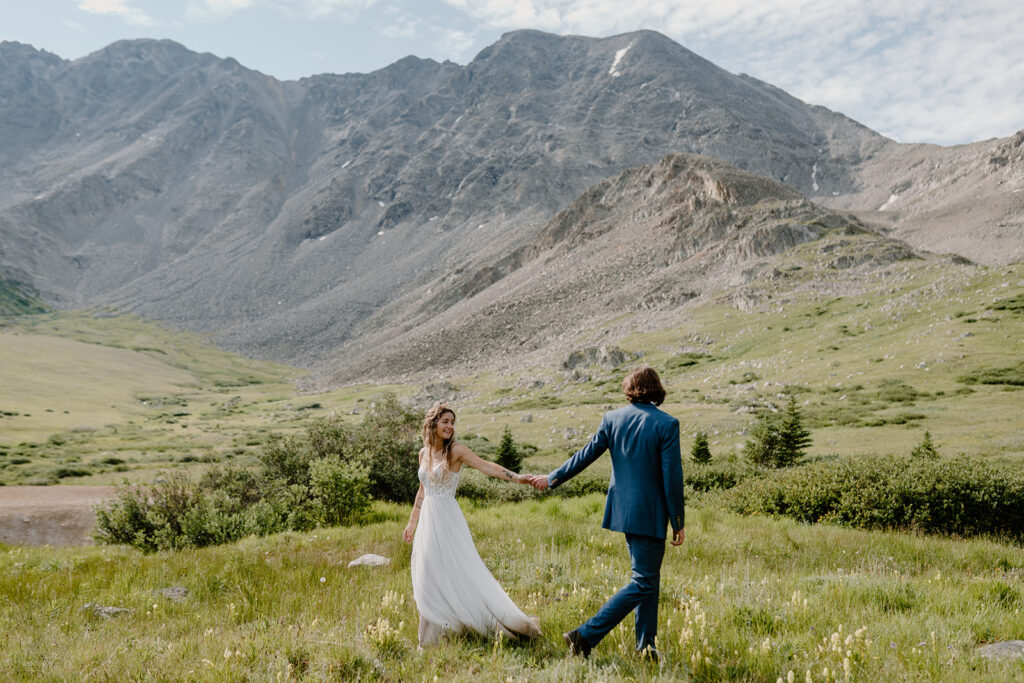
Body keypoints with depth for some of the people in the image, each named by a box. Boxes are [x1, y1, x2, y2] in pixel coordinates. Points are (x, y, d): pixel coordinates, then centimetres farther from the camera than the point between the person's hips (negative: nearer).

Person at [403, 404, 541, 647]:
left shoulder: (456, 451, -7)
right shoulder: (424, 453, 10)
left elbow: (486, 466, -20)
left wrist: (515, 477, -34)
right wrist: (411, 524, 22)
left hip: (448, 519, -6)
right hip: (427, 520, 6)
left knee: (464, 570, -11)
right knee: (428, 578, 9)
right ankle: (432, 637, 21)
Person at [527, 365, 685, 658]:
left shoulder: (612, 419, 0)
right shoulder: (667, 424, -13)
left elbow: (585, 455, 6)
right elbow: (672, 477, -14)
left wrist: (552, 479, 20)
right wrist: (678, 523, -5)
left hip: (622, 509, 6)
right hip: (649, 514, -6)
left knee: (649, 578, 19)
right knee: (643, 582, 1)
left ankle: (645, 645, 23)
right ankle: (587, 635, -4)